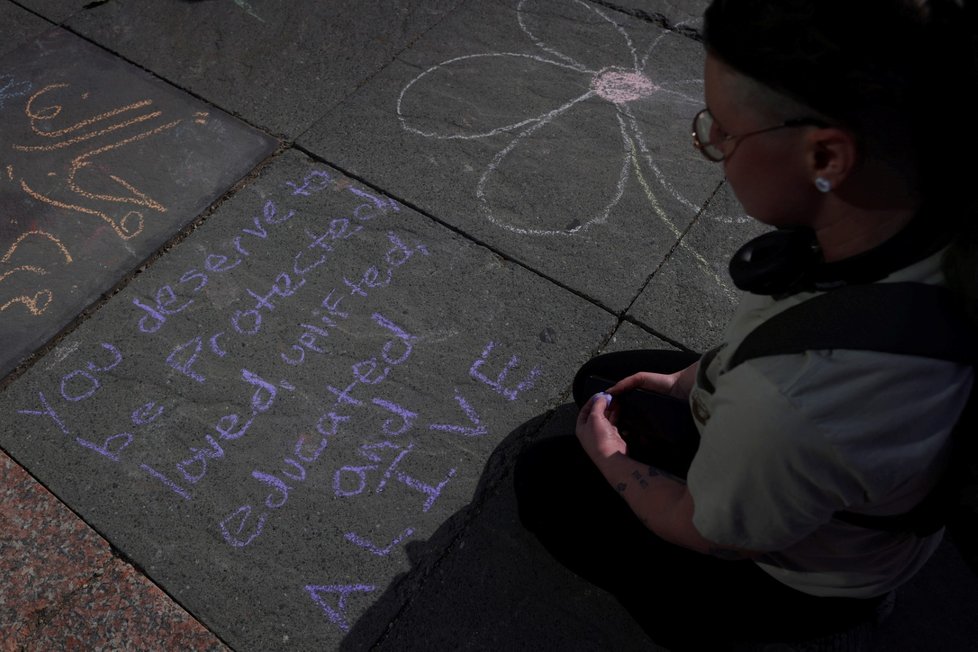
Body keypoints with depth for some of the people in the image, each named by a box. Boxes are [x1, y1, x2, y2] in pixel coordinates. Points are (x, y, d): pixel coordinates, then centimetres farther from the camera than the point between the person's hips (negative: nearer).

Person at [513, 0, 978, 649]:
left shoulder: (787, 406, -49)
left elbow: (706, 532, -24)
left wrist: (606, 455, -5)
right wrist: (697, 377, 5)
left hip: (800, 582, -6)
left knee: (544, 476, 11)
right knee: (600, 378, 21)